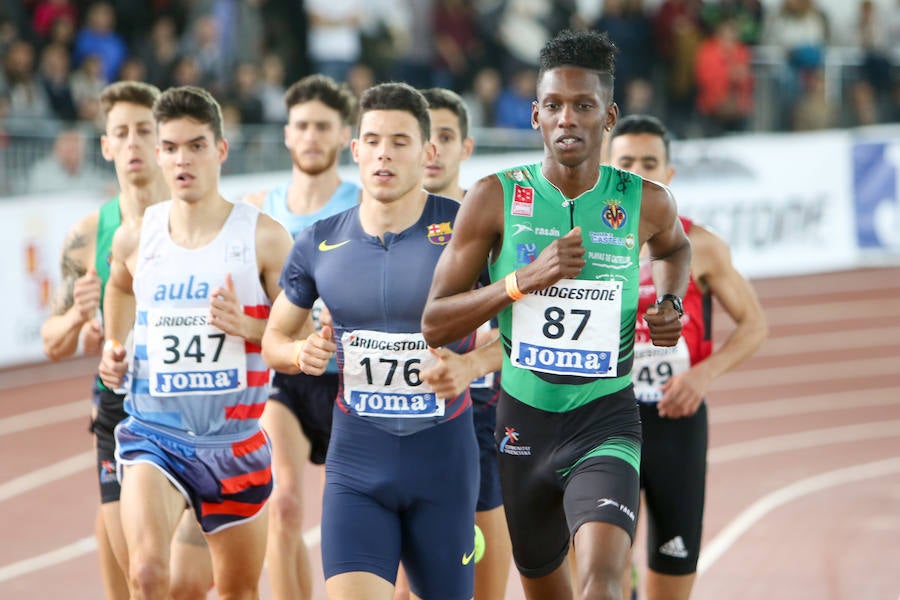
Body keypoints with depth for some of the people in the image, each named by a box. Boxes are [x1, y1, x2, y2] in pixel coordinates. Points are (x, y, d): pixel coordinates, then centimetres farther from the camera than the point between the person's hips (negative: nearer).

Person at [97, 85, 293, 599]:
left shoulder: (264, 237, -6)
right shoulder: (135, 238, 3)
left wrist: (247, 326, -20)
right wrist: (113, 348, 12)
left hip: (235, 439, 0)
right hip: (154, 432, 0)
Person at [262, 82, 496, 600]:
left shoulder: (465, 229, -7)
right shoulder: (320, 243, 3)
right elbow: (274, 338, 16)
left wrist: (469, 367, -18)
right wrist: (300, 353, -7)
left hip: (443, 457, -1)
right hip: (357, 459, 1)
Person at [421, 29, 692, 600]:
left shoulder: (645, 202, -4)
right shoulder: (495, 198, -6)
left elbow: (676, 247, 23)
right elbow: (435, 324, -7)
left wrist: (670, 305, 2)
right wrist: (524, 279, -20)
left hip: (605, 419, -2)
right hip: (524, 418, 2)